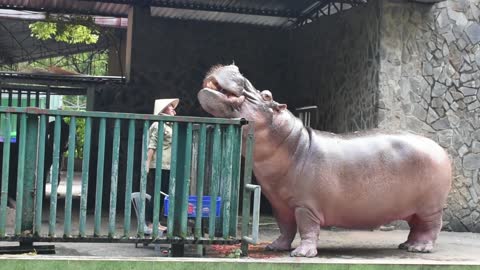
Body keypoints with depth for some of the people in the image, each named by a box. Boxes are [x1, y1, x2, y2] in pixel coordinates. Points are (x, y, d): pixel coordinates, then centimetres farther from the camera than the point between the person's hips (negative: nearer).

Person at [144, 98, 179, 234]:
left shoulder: (170, 126, 17)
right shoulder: (158, 125, -7)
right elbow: (151, 146, -14)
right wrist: (147, 164, -19)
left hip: (168, 167, 8)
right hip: (158, 166, -8)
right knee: (155, 195, -6)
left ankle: (154, 222, 18)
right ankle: (148, 224, -1)